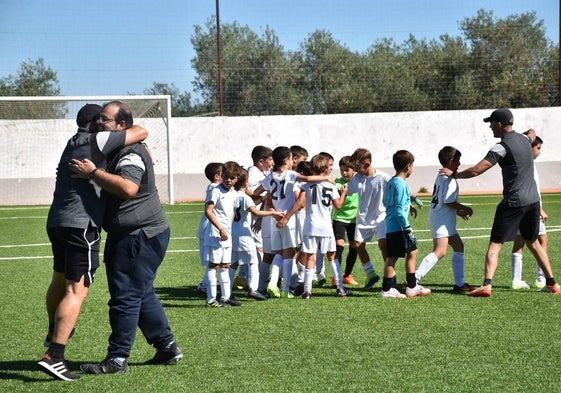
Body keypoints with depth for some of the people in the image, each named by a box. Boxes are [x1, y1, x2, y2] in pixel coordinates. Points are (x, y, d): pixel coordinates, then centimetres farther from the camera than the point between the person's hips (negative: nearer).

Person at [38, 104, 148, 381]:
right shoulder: (95, 141, -7)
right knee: (76, 291, -11)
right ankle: (53, 356, -19)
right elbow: (141, 132, -7)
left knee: (60, 279, 28)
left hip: (56, 221, 9)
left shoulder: (72, 144, 19)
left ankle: (54, 334, 49)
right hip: (81, 223, -9)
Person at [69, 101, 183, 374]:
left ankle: (117, 359, -3)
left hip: (140, 236, -11)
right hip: (135, 235, 11)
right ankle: (168, 347, 23)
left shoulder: (131, 153, -17)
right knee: (143, 294, 17)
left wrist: (92, 173, -30)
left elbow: (128, 188, -35)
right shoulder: (122, 151, 17)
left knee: (125, 296, -7)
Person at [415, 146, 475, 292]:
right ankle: (414, 279, -26)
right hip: (442, 220, -11)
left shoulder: (441, 176, 16)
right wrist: (466, 209, -6)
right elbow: (449, 202, -20)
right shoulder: (449, 179, -15)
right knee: (440, 251, -19)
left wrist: (458, 212, 19)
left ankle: (459, 283, 20)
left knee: (458, 246, 17)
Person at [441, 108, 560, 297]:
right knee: (533, 243, 21)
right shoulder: (524, 139, 10)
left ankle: (487, 285, -19)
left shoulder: (502, 147, -12)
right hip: (533, 200, 7)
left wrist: (454, 174, -1)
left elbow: (475, 171, -14)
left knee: (495, 244, -6)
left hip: (513, 202, -7)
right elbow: (532, 133, 39)